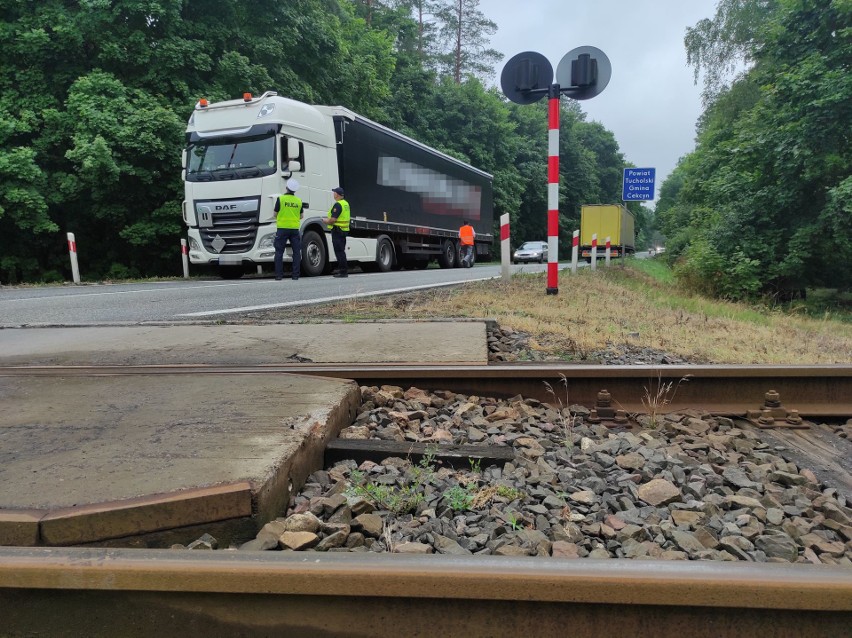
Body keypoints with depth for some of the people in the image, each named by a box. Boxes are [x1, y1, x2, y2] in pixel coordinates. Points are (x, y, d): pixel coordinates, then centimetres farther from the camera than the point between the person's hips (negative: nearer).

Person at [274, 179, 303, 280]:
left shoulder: (280, 198, -4)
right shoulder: (299, 201, 5)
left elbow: (275, 214, 1)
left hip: (282, 228, -2)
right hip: (295, 229, 2)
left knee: (279, 252, 3)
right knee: (297, 252, 7)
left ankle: (278, 275, 0)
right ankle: (295, 275, 4)